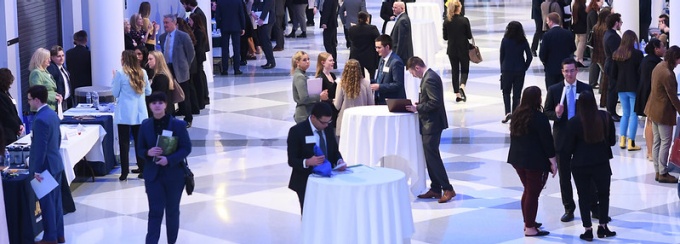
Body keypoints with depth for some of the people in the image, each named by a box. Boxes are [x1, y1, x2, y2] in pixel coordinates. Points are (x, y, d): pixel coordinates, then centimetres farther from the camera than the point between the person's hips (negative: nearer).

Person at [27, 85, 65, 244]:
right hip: (55, 163, 9)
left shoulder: (40, 119, -23)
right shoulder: (52, 114, 7)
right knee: (56, 201, 15)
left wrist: (36, 170, -18)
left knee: (47, 203, 0)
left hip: (45, 167, -9)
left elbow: (39, 147, -23)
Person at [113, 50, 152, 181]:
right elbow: (148, 91, 11)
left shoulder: (120, 74, -10)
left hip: (124, 114, -4)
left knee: (124, 142, 1)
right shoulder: (142, 73, 2)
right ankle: (143, 169, 12)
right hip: (140, 113, 4)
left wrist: (114, 78, 10)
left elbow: (115, 93, 0)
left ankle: (124, 172, 1)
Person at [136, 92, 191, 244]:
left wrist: (169, 159, -23)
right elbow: (139, 150, 5)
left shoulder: (178, 125, -8)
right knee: (155, 212, -5)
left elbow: (186, 148, -8)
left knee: (172, 211, 12)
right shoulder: (145, 125, 0)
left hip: (174, 175, -1)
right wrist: (148, 153, -19)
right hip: (153, 175, 1)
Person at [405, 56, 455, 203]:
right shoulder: (429, 77, 14)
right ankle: (435, 189, 17)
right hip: (429, 124, 11)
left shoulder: (429, 79, -19)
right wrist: (419, 104, 8)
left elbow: (435, 102, -25)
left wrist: (418, 108, -17)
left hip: (432, 125, -11)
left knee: (432, 156, -9)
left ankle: (447, 189, -6)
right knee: (430, 156, 13)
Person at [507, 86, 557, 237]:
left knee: (528, 190, 21)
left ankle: (527, 222, 29)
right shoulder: (539, 118, -18)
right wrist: (553, 161, -11)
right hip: (536, 161, -8)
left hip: (518, 158, 8)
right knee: (533, 193, -1)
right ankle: (530, 228, 2)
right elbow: (547, 140, -17)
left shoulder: (517, 114, 7)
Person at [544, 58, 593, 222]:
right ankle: (569, 209, 16)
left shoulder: (586, 89, 1)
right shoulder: (554, 90, 1)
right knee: (564, 176, 6)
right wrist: (556, 114, -19)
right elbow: (546, 112, 3)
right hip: (562, 138, 1)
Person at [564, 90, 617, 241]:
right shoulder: (605, 117, -7)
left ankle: (588, 230, 13)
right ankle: (603, 227, 23)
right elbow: (612, 141, 3)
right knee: (603, 194, 20)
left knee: (584, 197, 10)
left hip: (580, 165, -2)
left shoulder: (574, 122, -15)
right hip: (601, 162, 2)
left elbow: (568, 148, -9)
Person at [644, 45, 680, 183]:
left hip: (654, 109, 10)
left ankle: (658, 171, 21)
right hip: (664, 112, -10)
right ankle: (663, 173, 5)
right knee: (665, 142, 0)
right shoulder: (668, 74, -25)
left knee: (657, 141, 14)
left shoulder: (659, 67, 5)